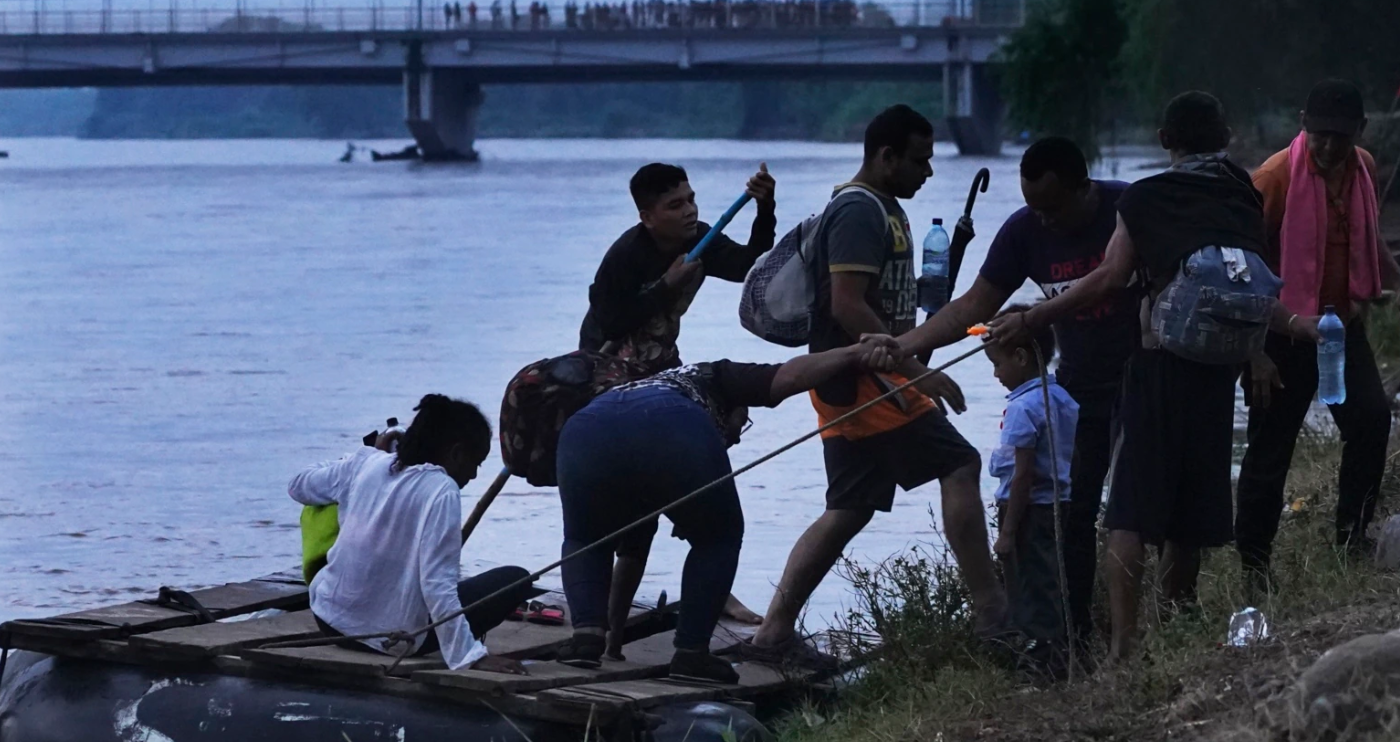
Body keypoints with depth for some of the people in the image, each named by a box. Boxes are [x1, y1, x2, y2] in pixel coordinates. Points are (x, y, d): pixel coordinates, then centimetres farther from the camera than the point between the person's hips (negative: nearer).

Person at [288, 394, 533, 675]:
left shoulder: (366, 463, 1)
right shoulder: (441, 491, -16)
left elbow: (298, 487, 19)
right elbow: (437, 585, -25)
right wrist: (470, 656, -25)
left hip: (330, 619, 6)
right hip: (392, 638, -6)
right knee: (515, 580, 1)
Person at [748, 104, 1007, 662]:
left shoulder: (882, 210, 19)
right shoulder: (860, 212, -14)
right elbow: (847, 306, -23)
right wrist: (917, 372, -23)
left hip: (858, 386, 11)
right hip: (860, 380, -11)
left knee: (848, 512, 10)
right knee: (960, 468, -11)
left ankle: (774, 635, 10)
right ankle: (992, 616, -10)